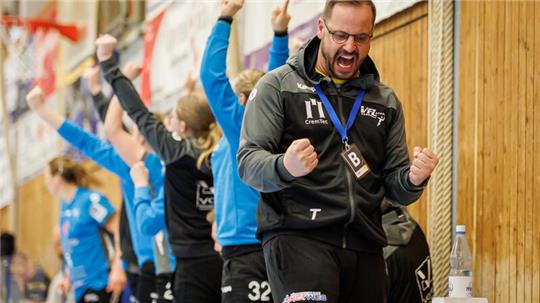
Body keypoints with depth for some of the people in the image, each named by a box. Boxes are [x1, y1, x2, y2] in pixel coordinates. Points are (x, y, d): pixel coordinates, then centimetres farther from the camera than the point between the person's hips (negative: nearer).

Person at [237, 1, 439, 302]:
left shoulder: (386, 101, 18)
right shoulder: (278, 85, 6)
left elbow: (395, 187, 18)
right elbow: (248, 162, -3)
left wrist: (413, 179, -6)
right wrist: (285, 167, -25)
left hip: (364, 244, 5)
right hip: (297, 237, -5)